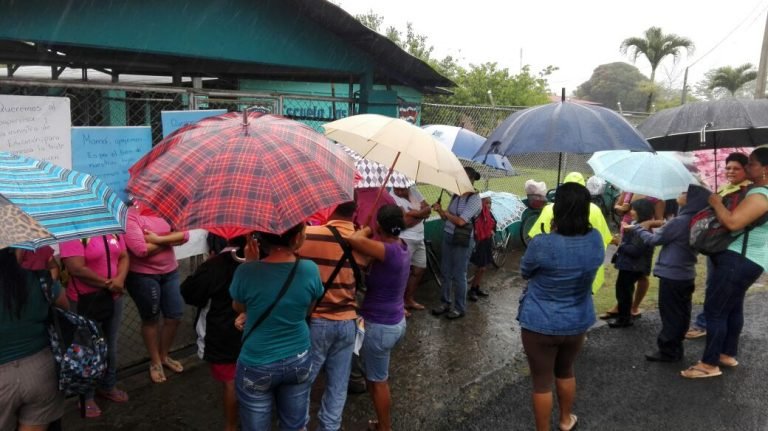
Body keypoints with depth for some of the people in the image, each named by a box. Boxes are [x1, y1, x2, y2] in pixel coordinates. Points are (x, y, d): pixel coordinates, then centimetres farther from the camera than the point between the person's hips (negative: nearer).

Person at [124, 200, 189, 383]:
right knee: (151, 319, 11)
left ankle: (164, 355, 36)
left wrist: (159, 239, -22)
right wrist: (169, 240, -14)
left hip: (170, 271, 5)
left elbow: (184, 234, -8)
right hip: (142, 276, -5)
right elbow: (141, 249, -25)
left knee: (175, 316, 12)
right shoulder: (130, 215, -15)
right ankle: (155, 361, 32)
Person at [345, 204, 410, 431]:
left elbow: (354, 239, -37)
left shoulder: (389, 251, -27)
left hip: (379, 326, -9)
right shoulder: (401, 247, 0)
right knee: (380, 377, 25)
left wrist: (367, 229, -18)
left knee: (377, 381, 10)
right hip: (396, 322, 9)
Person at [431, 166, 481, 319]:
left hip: (462, 241, -7)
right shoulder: (456, 195, 8)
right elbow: (447, 218, 9)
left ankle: (460, 308, 16)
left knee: (459, 276, 2)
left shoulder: (475, 199, -14)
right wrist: (440, 211, -10)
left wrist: (444, 212, -11)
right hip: (448, 237, 7)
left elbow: (461, 221, -21)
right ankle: (445, 303, 28)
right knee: (445, 273, 14)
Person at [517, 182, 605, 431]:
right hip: (578, 322, 5)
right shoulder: (596, 240, -10)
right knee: (566, 372, 29)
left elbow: (525, 272, -6)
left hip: (540, 324, -5)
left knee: (542, 382, 12)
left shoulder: (542, 244, -26)